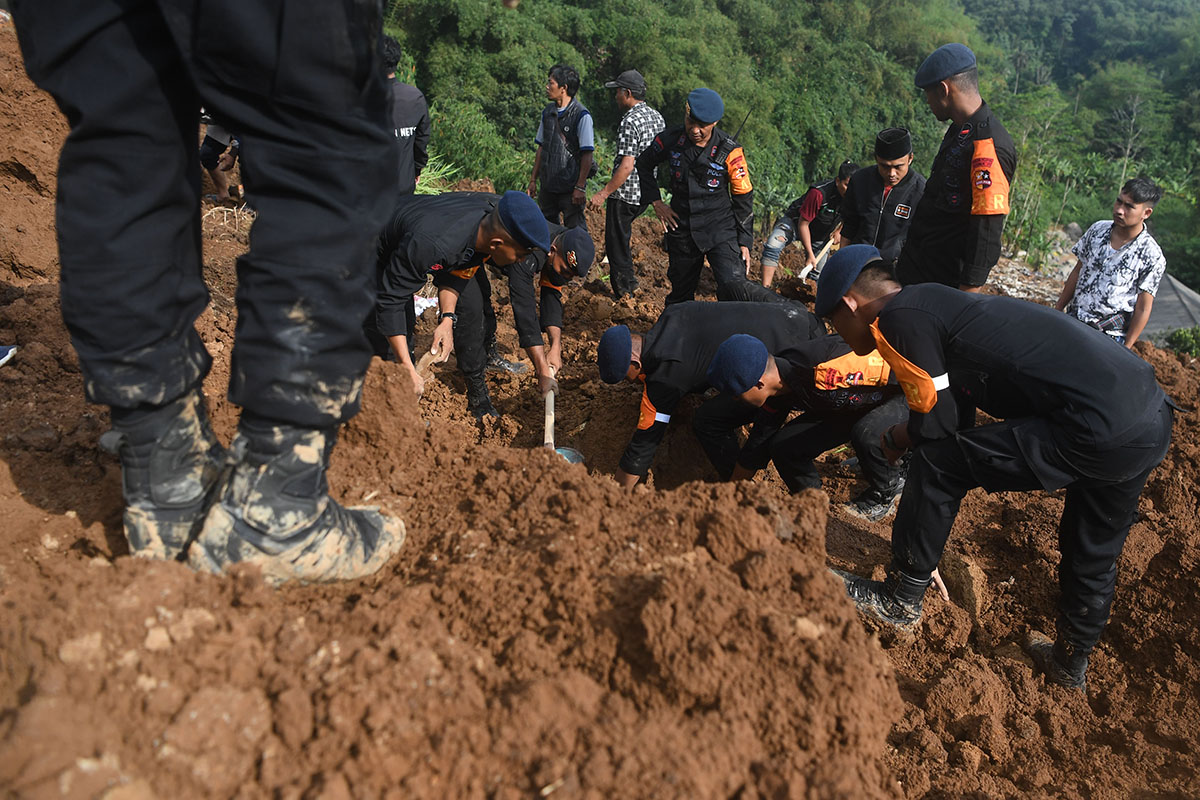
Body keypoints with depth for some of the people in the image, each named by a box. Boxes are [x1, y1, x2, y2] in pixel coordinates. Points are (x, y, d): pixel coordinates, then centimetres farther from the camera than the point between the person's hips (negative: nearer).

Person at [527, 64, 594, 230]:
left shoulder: (581, 115, -10)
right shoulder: (548, 112, 11)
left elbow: (587, 154, -12)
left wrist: (580, 187, -16)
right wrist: (533, 180, 13)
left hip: (570, 188, -7)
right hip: (548, 186, 7)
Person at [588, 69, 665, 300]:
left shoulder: (630, 121, -19)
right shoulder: (657, 116, 8)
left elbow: (626, 166, -25)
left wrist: (604, 193, -20)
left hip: (625, 194, -9)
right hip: (647, 193, 9)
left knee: (616, 244, 2)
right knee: (620, 234, 26)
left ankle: (624, 295, 6)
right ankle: (628, 281, 30)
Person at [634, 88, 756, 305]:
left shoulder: (730, 151, -10)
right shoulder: (669, 140, -4)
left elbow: (743, 198, -3)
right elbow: (643, 164, 16)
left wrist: (744, 241, -2)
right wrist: (656, 202, 6)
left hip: (722, 230, -3)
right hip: (682, 230, 3)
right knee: (680, 297, 14)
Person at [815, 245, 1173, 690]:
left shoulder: (897, 320, -9)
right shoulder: (933, 300, 19)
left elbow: (938, 424, -7)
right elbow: (956, 411, 26)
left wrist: (899, 438, 13)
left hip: (1099, 431, -10)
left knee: (935, 464, -2)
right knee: (1093, 556, 27)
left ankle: (900, 600, 13)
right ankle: (1071, 662, 49)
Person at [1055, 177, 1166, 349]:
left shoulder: (1152, 257, -11)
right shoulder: (1098, 230, 3)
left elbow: (1143, 309, -9)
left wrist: (1126, 349, -10)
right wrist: (1057, 311, 13)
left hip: (1109, 336, -4)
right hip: (1072, 322, 4)